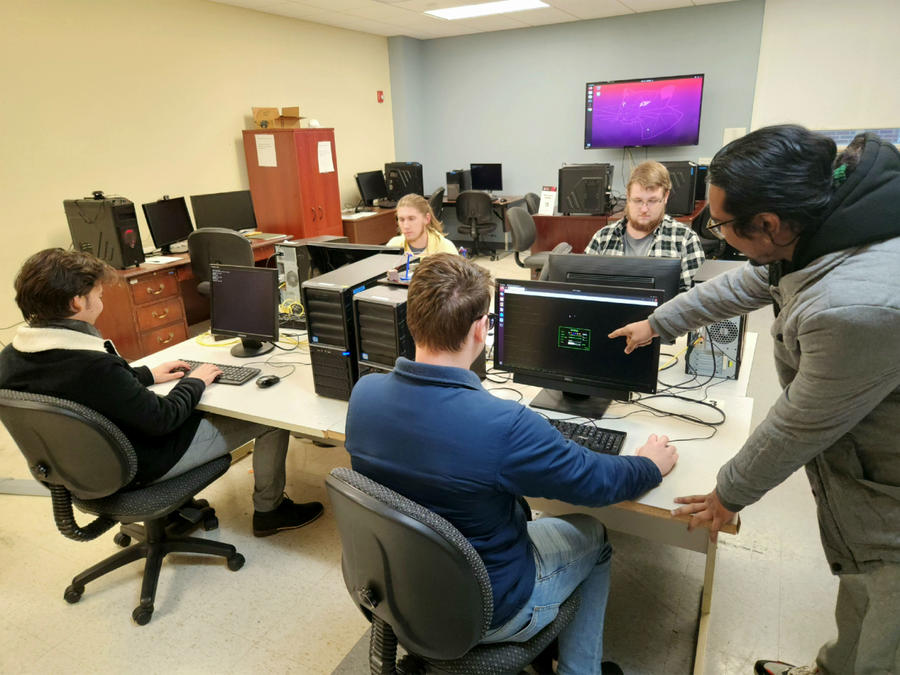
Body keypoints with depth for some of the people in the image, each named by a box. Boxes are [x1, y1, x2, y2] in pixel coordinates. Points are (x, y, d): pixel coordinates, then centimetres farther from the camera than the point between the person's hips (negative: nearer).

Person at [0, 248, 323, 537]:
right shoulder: (92, 366, -36)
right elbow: (162, 418, -27)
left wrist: (147, 375, 8)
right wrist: (194, 383, -9)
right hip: (141, 466, -9)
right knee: (271, 416, 0)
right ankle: (268, 509, 22)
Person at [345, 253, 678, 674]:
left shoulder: (363, 393, -18)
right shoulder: (505, 426, -36)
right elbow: (599, 482, -18)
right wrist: (652, 465, 3)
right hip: (484, 615, -5)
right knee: (593, 536, 19)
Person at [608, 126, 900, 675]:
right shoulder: (827, 220, -9)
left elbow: (800, 425, -24)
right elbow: (744, 286, 9)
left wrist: (730, 496, -5)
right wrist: (657, 324, 21)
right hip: (855, 461, 8)